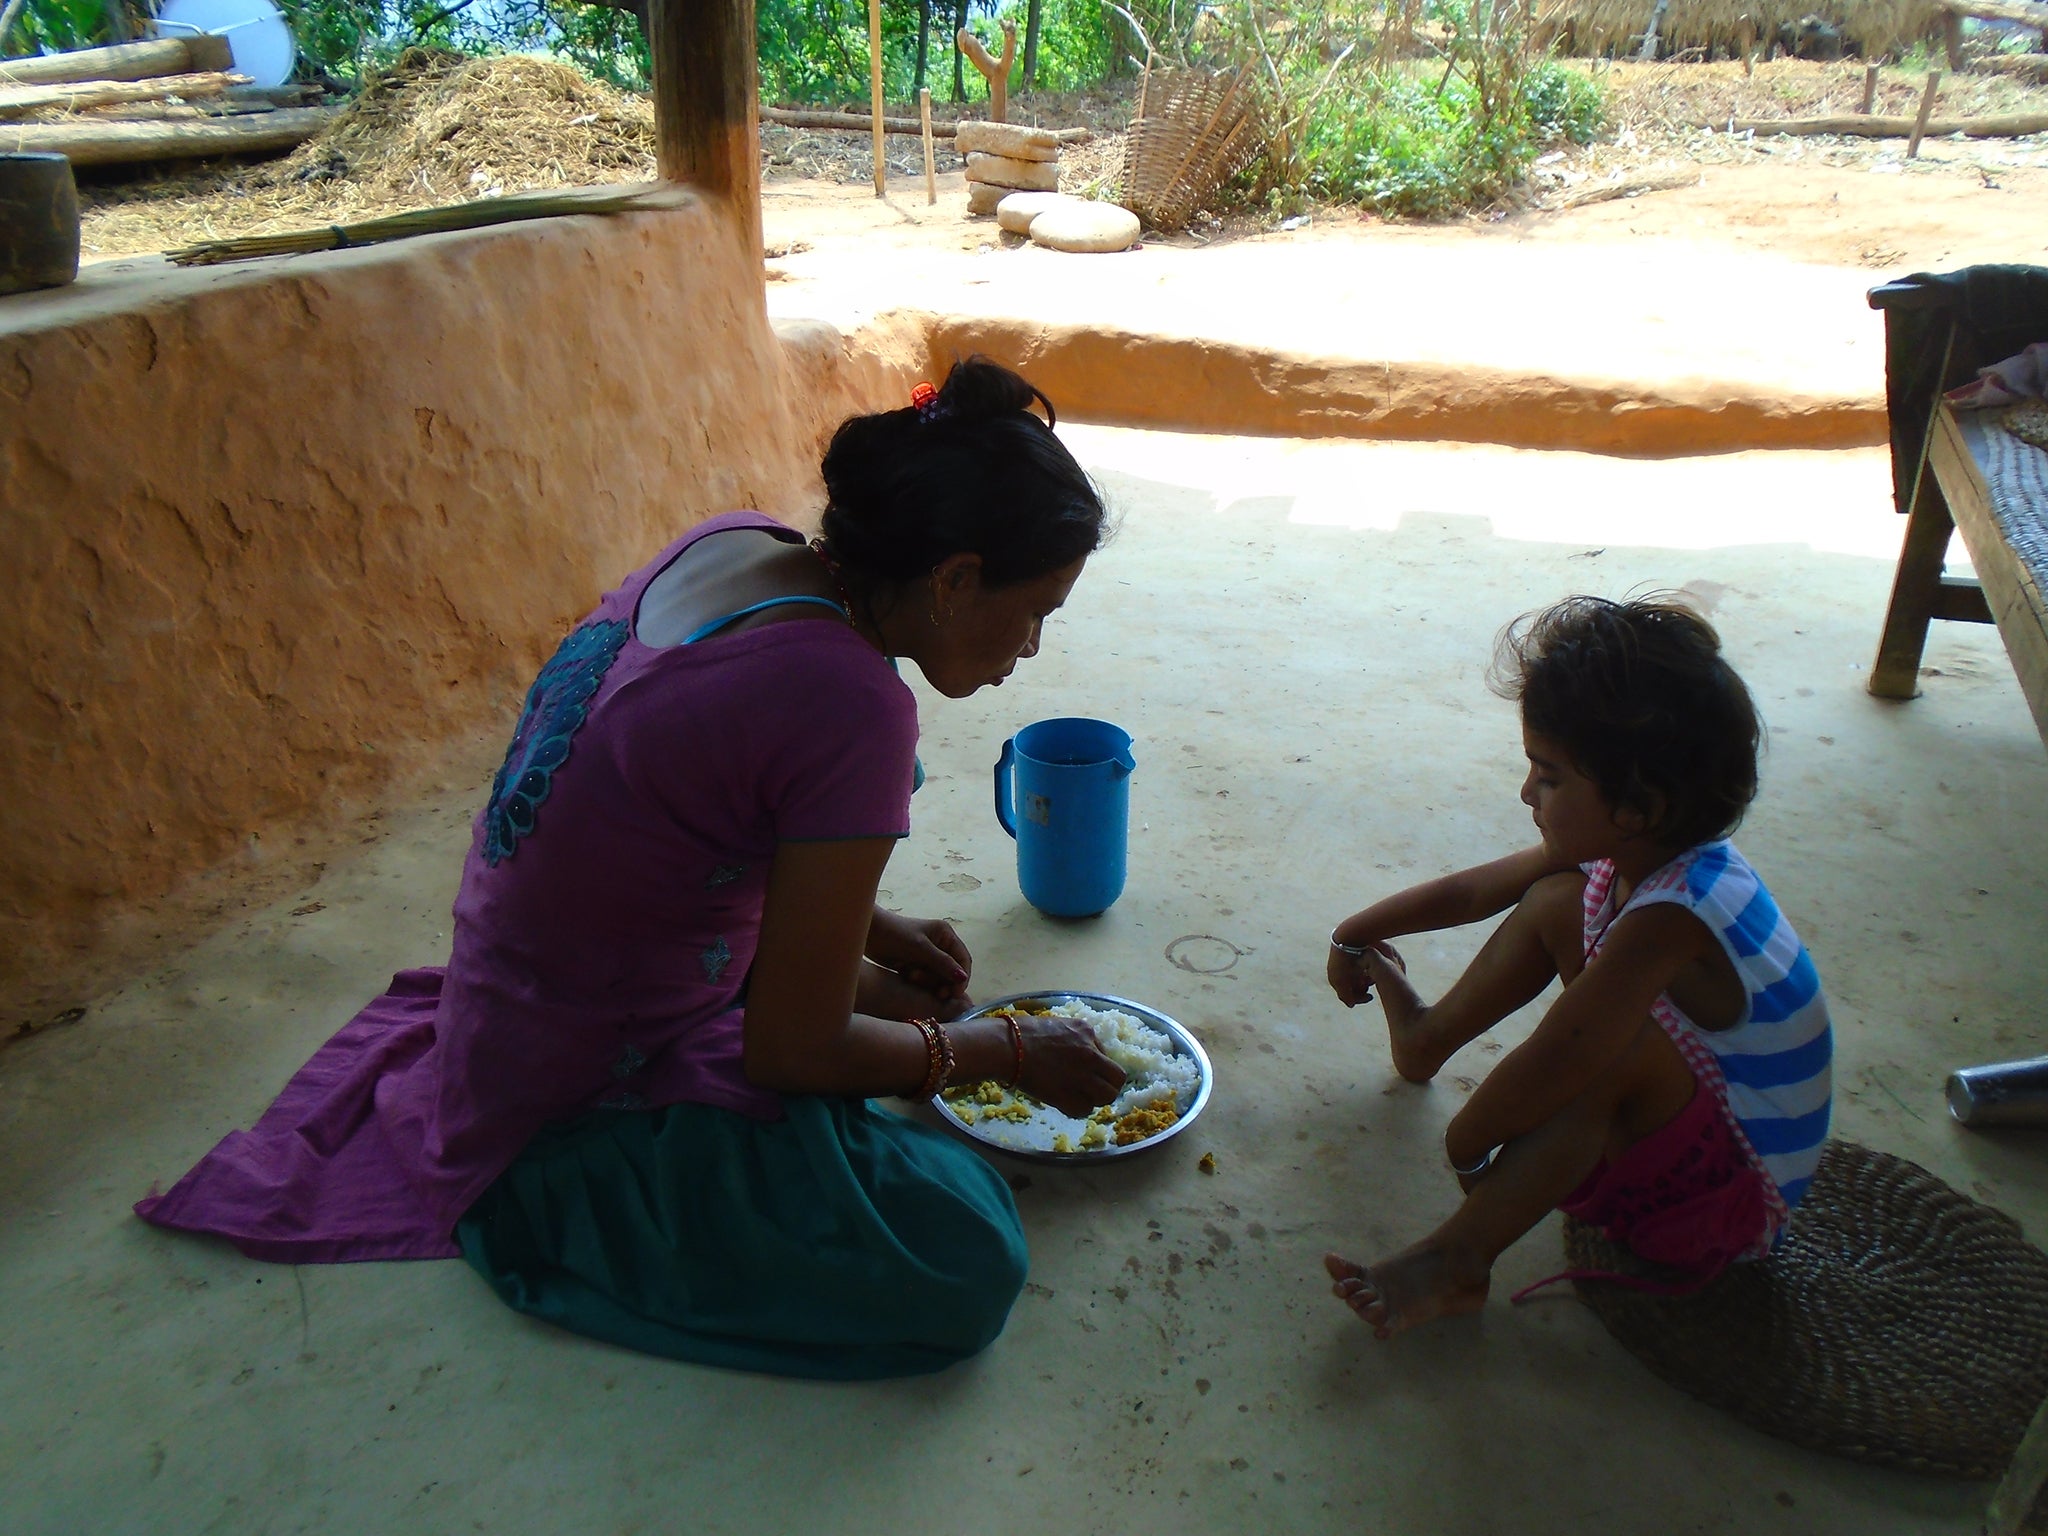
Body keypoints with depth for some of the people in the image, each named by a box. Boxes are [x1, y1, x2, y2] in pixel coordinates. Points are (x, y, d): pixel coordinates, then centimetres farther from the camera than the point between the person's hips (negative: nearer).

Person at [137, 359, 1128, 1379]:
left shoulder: (732, 544, -5)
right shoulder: (852, 705, -29)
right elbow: (794, 1052, -20)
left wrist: (873, 931, 11)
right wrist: (1006, 1049, -5)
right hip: (580, 1096, -9)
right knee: (968, 1269, -17)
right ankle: (550, 1203, -4)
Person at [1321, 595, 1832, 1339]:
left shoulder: (1666, 920, -36)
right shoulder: (1633, 853, -8)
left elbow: (1543, 1075, -36)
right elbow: (1472, 891, 5)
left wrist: (1466, 1142, -18)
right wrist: (1358, 932, 12)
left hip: (1728, 1201, -9)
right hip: (1686, 1109, 9)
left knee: (1609, 1044, -39)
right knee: (1555, 901, 5)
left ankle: (1456, 1261, -26)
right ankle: (1426, 1033, 24)